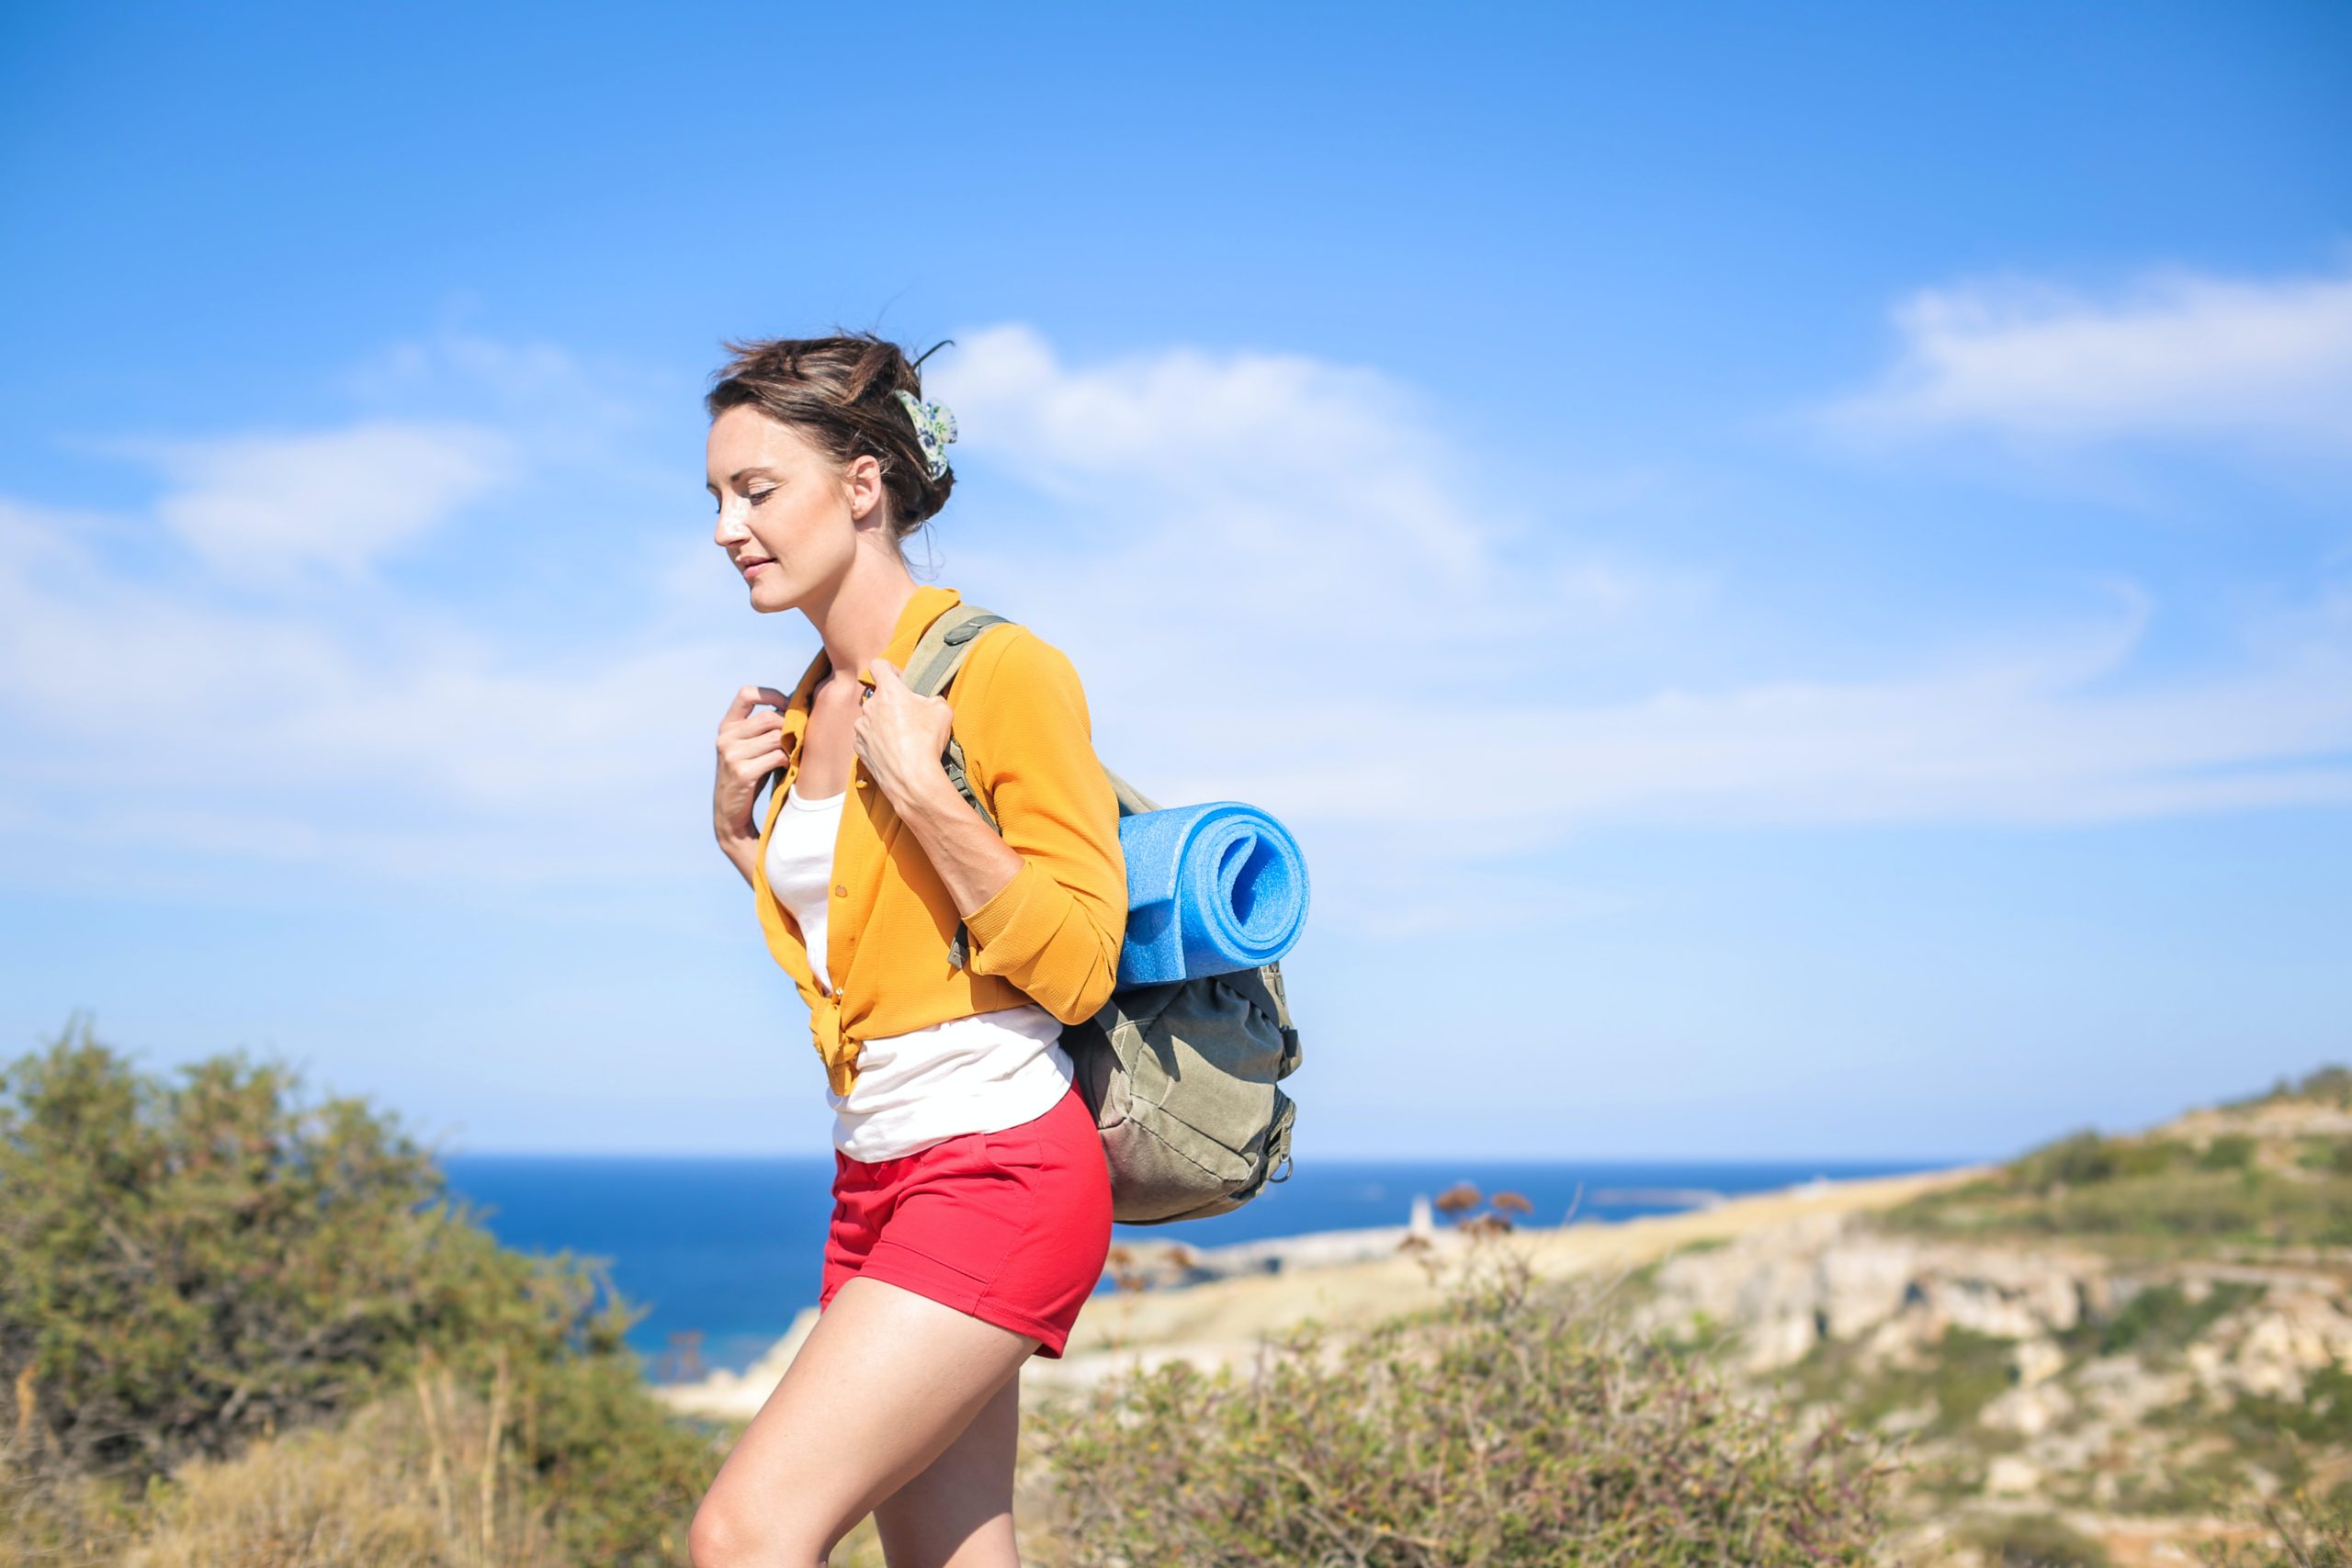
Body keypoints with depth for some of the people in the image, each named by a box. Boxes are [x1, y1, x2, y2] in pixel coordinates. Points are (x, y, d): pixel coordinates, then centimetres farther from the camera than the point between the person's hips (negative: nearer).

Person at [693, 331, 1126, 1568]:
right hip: (875, 1181, 8)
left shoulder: (1004, 672, -11)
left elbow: (1076, 967, -15)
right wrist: (736, 825, 9)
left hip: (999, 1174, -8)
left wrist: (917, 784, -19)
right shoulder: (801, 713, 12)